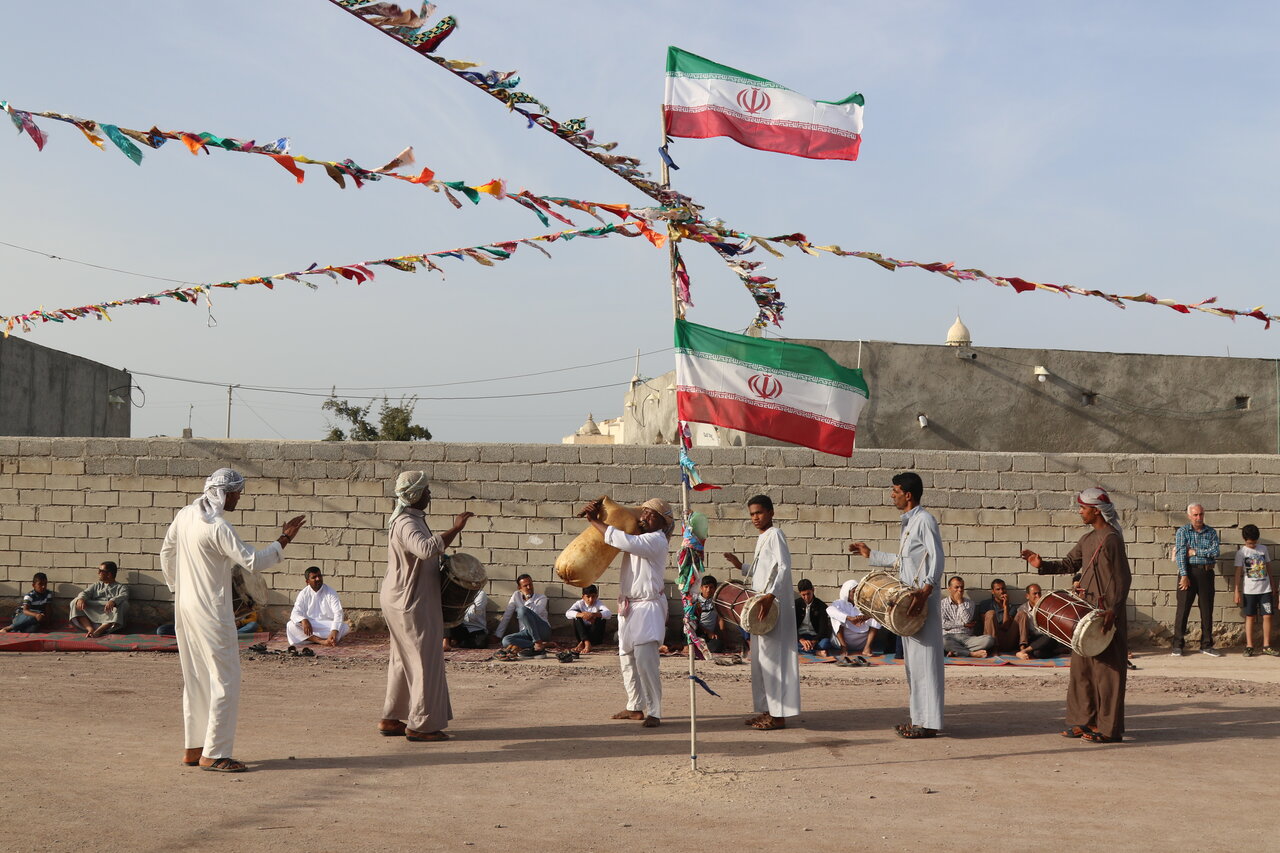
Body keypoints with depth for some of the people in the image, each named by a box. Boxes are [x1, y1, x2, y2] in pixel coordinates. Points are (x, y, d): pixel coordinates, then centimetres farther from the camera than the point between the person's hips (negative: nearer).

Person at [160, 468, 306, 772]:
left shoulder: (185, 515, 6)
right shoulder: (218, 527, -20)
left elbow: (166, 553, 16)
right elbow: (253, 561, -22)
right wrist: (284, 540, -14)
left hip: (185, 607, 9)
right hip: (211, 612, -9)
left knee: (195, 680, 16)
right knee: (225, 681, -2)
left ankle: (193, 748, 22)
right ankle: (213, 754, -1)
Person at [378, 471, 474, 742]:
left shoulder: (413, 519, 14)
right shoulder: (406, 524, -21)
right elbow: (427, 548, -41)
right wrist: (456, 529, -37)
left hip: (404, 600, 11)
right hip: (410, 602, -11)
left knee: (404, 660, 16)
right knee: (424, 660, -5)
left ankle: (391, 719, 23)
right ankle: (420, 724, 1)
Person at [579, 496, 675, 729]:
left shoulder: (656, 540, -13)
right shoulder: (637, 536, 14)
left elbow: (624, 541, -24)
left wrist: (594, 521, -17)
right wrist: (596, 513, -3)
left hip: (648, 606, -9)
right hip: (629, 606, 9)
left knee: (645, 658, -18)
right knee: (627, 659, 13)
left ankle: (654, 712, -16)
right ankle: (635, 707, 24)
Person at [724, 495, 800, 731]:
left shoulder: (775, 535, -10)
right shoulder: (761, 538, 18)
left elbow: (784, 568, -22)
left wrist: (770, 595, -32)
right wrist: (741, 567, 15)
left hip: (775, 606, -10)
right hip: (761, 606, 10)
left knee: (773, 658, -8)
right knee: (760, 659, 12)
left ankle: (778, 715, -6)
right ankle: (767, 710, 18)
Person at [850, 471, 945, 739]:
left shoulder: (924, 520, -11)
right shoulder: (908, 522, 18)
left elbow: (937, 558, -19)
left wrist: (926, 590, -30)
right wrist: (871, 554, 32)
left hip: (923, 601, -10)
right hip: (908, 599, 10)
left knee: (924, 658, -8)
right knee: (911, 659, 12)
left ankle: (929, 722, -6)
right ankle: (918, 718, 18)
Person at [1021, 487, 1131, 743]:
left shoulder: (1111, 539, -14)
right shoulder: (1088, 539, 14)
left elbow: (1122, 578, -17)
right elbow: (1069, 564, 20)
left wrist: (1113, 610, -22)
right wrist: (1042, 565, 5)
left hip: (1106, 614, -10)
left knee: (1106, 669, -4)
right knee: (1082, 666, 12)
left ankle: (1108, 728, 1)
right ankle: (1084, 721, 19)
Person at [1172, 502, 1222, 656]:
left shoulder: (1211, 532, 9)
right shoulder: (1182, 531, 2)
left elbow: (1215, 551, -6)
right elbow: (1180, 553, -8)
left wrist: (1195, 552, -11)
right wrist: (1184, 575, -17)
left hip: (1206, 573, 3)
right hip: (1189, 572, -3)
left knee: (1207, 610, 6)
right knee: (1183, 608, -2)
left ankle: (1206, 645, 15)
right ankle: (1177, 645, 3)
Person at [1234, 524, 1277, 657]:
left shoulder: (1263, 549, 7)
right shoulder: (1241, 553, -3)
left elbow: (1267, 568, 14)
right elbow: (1238, 573, -4)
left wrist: (1272, 586, 13)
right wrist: (1237, 592, -7)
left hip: (1265, 590, 3)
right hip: (1249, 590, -3)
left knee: (1267, 616, 0)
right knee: (1250, 617, 2)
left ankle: (1266, 646, 7)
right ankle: (1249, 646, 6)